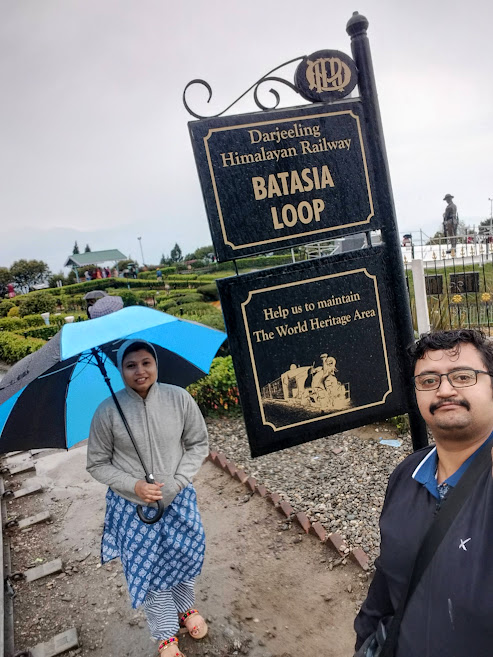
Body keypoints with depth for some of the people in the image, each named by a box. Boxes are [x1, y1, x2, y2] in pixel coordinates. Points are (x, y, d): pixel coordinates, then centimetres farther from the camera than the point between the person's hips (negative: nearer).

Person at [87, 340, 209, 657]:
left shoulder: (179, 398, -14)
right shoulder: (107, 411, -17)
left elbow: (198, 444, -3)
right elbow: (98, 464, -6)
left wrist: (177, 482, -14)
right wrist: (135, 486, -18)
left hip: (179, 499, 2)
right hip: (132, 506, -1)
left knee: (184, 557, 19)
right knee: (148, 569, 11)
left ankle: (186, 607, 52)